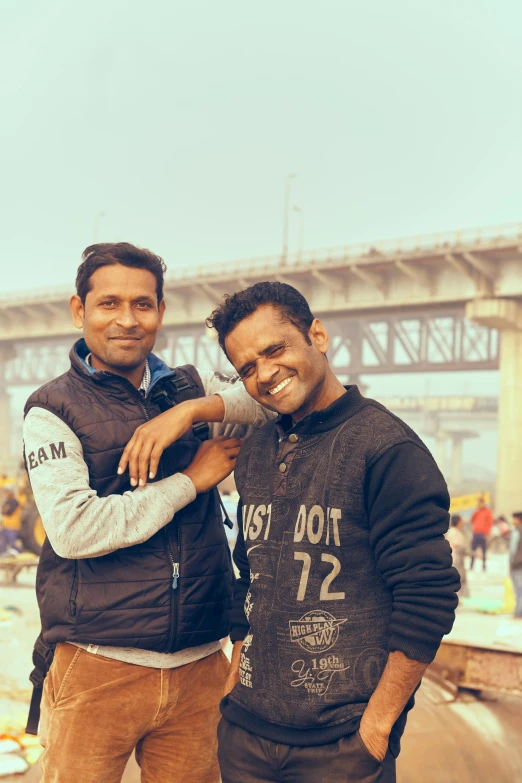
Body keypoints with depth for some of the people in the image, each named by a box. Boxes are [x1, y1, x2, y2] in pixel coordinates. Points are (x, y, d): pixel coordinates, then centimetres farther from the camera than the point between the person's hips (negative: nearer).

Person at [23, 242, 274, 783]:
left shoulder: (192, 389, 11)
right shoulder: (54, 409, -2)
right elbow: (73, 529, -15)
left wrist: (195, 409, -13)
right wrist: (191, 480, -10)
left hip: (199, 668, 4)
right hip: (96, 671, -3)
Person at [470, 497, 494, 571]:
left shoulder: (488, 511, 0)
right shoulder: (477, 511, 16)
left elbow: (490, 523, -5)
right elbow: (472, 520, 10)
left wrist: (487, 533, -13)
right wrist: (476, 511, 1)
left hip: (483, 534, -5)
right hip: (475, 534, 5)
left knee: (483, 551, -3)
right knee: (473, 550, 5)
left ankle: (484, 566, 0)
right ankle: (471, 566, 9)